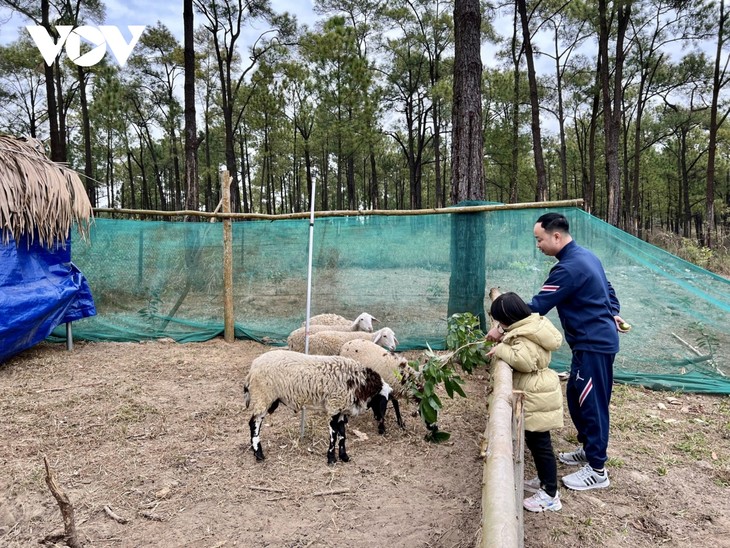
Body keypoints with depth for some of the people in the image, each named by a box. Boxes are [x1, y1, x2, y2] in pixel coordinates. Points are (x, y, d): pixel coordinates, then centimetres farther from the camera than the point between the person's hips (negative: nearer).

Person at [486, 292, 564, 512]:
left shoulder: (525, 337, -24)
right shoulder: (531, 324, 6)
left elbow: (524, 360, -41)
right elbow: (510, 329, 24)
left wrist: (501, 349, -29)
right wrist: (500, 332, 5)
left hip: (537, 399, -10)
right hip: (535, 395, 10)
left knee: (540, 443, 0)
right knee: (535, 441, 20)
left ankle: (550, 495, 11)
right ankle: (544, 480, 35)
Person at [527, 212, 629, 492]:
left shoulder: (569, 268, -23)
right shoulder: (585, 256, 9)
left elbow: (537, 306, -24)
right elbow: (607, 288, 22)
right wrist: (613, 313, 32)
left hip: (594, 344, -10)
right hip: (596, 340, 10)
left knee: (592, 404, 0)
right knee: (576, 397, 18)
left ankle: (597, 470, 12)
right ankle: (588, 448, 34)